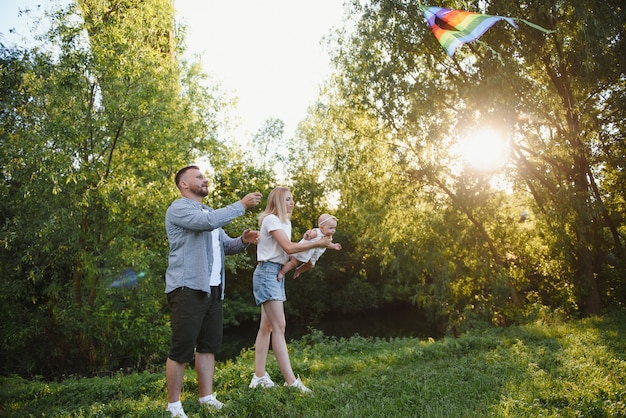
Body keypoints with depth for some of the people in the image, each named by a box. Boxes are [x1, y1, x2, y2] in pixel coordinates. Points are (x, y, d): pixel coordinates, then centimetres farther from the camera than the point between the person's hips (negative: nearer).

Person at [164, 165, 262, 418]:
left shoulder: (208, 212, 23)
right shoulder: (179, 209, -7)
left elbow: (226, 246, 21)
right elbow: (210, 222, -25)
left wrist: (243, 240, -1)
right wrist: (242, 205, -18)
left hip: (213, 289, 9)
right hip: (188, 289, -9)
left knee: (209, 345, 12)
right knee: (181, 349, -3)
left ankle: (207, 398, 21)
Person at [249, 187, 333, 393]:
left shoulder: (285, 222, 20)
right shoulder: (271, 219, -9)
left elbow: (288, 251, 11)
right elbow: (288, 247, -19)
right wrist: (317, 243, -17)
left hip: (278, 274, 9)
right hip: (267, 272, -9)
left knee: (267, 326, 8)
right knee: (279, 326, -13)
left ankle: (259, 376, 12)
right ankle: (291, 381, -15)